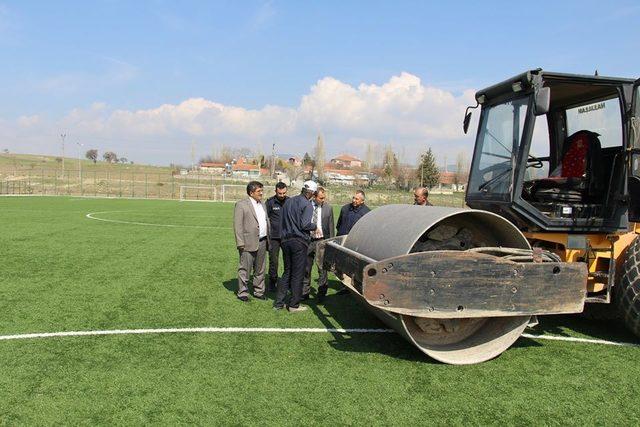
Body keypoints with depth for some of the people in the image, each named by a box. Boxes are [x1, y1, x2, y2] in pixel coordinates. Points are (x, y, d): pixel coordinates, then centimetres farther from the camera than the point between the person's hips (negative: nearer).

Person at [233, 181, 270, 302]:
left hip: (262, 242, 7)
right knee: (245, 269, 1)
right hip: (249, 243, -7)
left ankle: (259, 291, 26)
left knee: (260, 269, 14)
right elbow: (237, 225, -11)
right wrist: (240, 243, -15)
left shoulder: (263, 205, 15)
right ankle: (242, 293, 12)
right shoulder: (241, 205, -8)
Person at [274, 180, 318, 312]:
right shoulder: (307, 205, -10)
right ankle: (294, 305, 8)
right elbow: (305, 225, -19)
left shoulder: (288, 202, 11)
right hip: (299, 242, -7)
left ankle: (278, 303, 15)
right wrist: (315, 226, -1)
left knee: (287, 272, 16)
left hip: (285, 241, 7)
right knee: (298, 274, 2)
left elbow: (281, 221, 14)